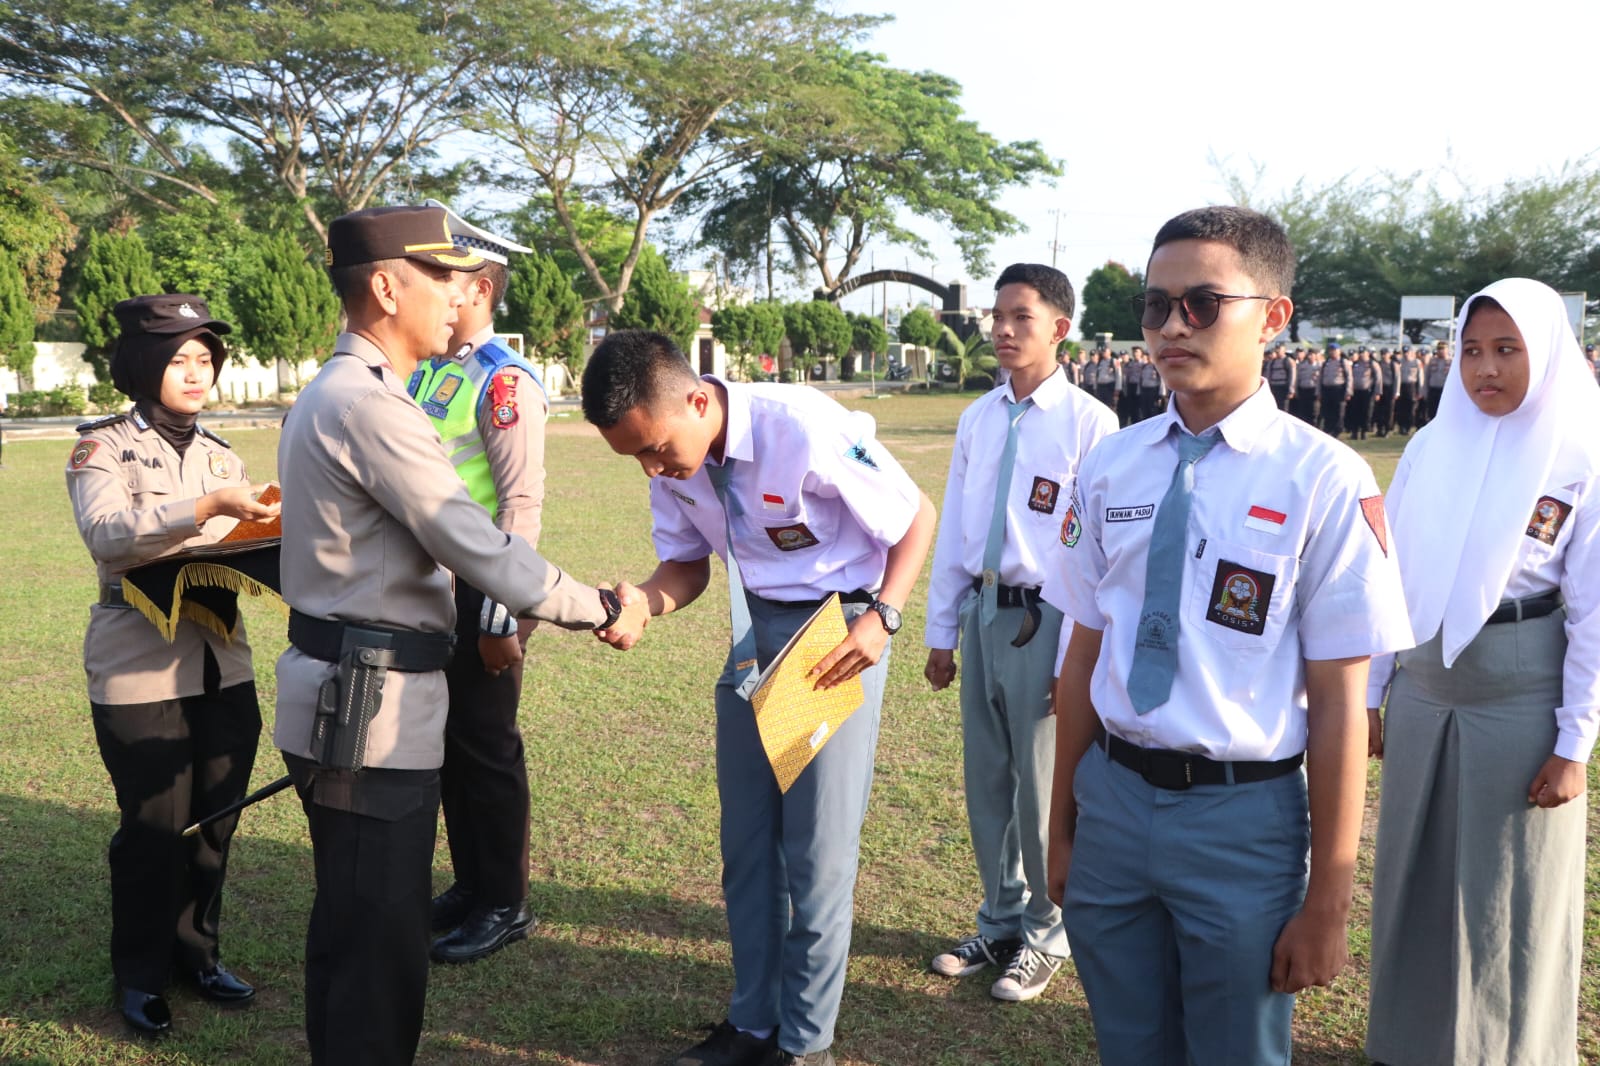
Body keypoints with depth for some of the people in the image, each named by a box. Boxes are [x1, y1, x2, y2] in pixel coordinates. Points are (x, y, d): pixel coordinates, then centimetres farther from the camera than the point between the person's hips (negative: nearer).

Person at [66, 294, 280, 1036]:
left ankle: (196, 951, 29)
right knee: (155, 827, 4)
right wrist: (211, 507, -33)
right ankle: (140, 973, 23)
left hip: (224, 664, 5)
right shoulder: (102, 447, -5)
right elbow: (108, 534, -22)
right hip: (141, 670, -5)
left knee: (215, 820, 10)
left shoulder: (220, 454, 11)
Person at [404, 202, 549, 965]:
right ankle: (469, 885, 31)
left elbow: (522, 507, -18)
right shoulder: (424, 376, 11)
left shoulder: (504, 382, -14)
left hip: (478, 598, -8)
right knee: (446, 744, 16)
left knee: (486, 750, 3)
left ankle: (504, 905, 18)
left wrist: (500, 617, -19)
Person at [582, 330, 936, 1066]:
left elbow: (916, 517, -13)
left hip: (836, 632, -6)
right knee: (746, 838, 11)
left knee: (817, 846, 0)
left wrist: (881, 617, -24)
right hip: (754, 636, 6)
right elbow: (687, 564, 6)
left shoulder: (806, 431, -26)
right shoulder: (673, 458, -7)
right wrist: (643, 602, -15)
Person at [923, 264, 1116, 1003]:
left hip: (1045, 619, -5)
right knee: (986, 781, 16)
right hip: (982, 611, 6)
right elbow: (953, 530, 11)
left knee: (1042, 787, 7)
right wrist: (941, 632, 12)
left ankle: (1046, 935, 28)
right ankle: (1000, 922, 36)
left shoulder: (1088, 422, -11)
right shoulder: (978, 418, 6)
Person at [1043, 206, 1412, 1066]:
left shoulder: (1323, 479, -13)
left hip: (1243, 815, -3)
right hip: (1111, 799, 4)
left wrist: (1328, 899, -6)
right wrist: (1063, 821, 11)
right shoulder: (1110, 466, 0)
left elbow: (1337, 702, -11)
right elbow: (1085, 652, 6)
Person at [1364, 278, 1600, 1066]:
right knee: (1416, 870, 15)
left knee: (1510, 887, 9)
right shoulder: (1431, 447, 2)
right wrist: (1368, 694, 7)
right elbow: (1392, 579, 6)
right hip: (1423, 688, 4)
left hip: (1521, 696, -4)